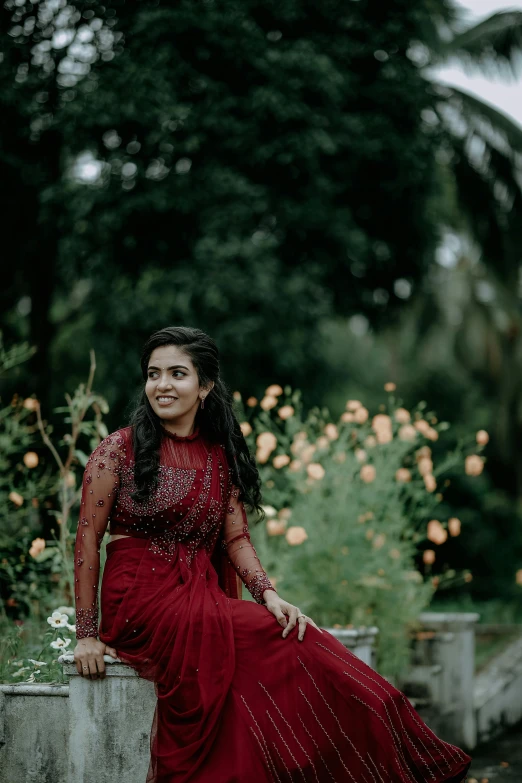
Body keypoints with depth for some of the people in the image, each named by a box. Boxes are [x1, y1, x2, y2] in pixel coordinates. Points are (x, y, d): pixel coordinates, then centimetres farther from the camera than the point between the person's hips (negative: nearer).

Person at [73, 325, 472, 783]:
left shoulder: (220, 458, 12)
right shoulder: (120, 450, -1)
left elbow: (236, 538, 9)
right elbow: (87, 542, -2)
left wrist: (269, 595, -11)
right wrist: (87, 634, -7)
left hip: (204, 602, 5)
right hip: (141, 603, -4)